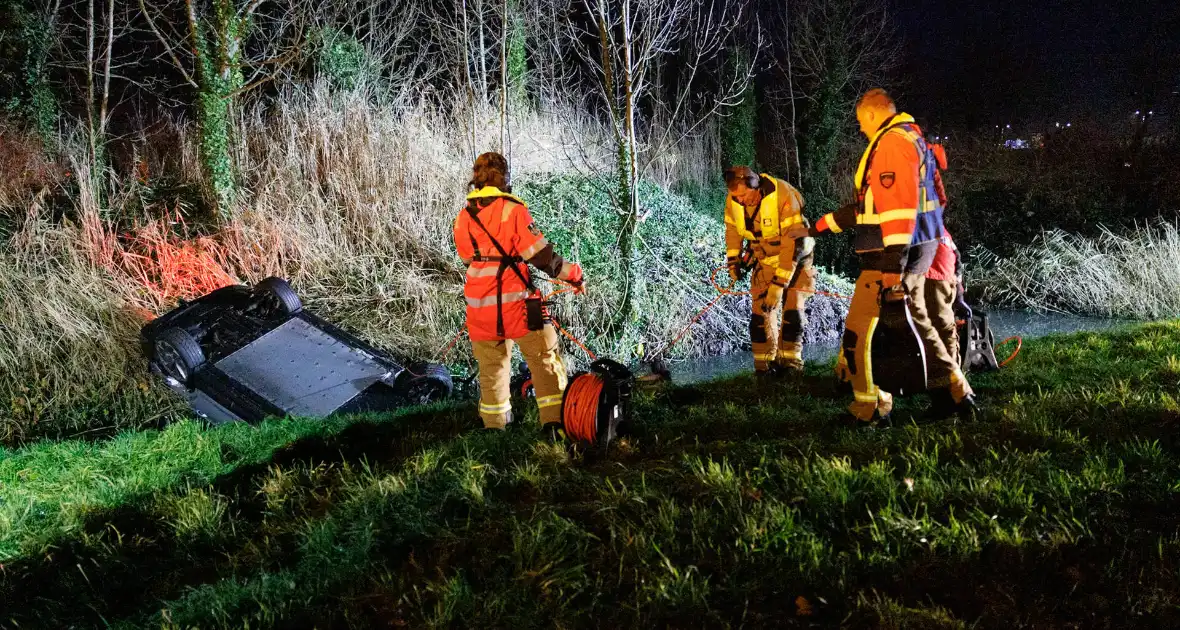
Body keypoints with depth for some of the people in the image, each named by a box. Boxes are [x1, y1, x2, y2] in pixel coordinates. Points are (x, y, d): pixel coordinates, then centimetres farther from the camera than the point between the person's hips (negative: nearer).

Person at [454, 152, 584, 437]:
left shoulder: (463, 218, 4)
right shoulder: (512, 210, -11)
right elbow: (542, 256, -14)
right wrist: (574, 274, -4)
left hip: (480, 307, 5)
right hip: (515, 302, -5)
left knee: (491, 367, 16)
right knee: (545, 360, 5)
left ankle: (494, 426, 23)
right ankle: (553, 422, 0)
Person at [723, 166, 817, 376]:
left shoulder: (783, 196, -33)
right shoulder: (733, 200, -16)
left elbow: (794, 243, -34)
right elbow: (732, 229, 7)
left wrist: (779, 283, -35)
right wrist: (733, 260, 3)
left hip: (795, 257, -4)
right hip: (765, 259, 4)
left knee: (793, 309, -12)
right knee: (762, 310, -6)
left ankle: (790, 359, 1)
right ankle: (764, 362, 4)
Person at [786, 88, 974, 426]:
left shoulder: (892, 142, -14)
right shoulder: (910, 139, 20)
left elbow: (899, 205, -24)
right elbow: (869, 204, 22)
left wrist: (894, 262, -27)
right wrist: (816, 228, 21)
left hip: (894, 251, -11)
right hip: (918, 250, 11)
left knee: (858, 331, -2)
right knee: (917, 321, 21)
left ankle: (869, 408, 6)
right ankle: (958, 392, 25)